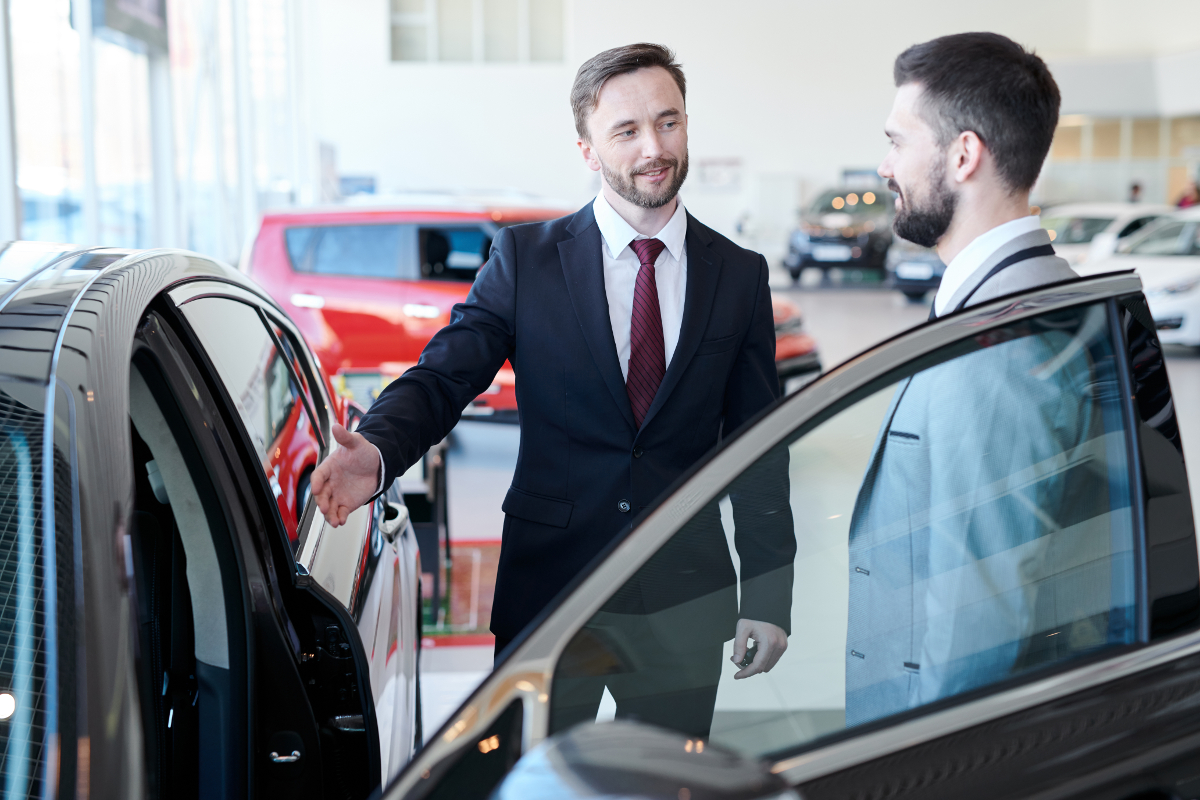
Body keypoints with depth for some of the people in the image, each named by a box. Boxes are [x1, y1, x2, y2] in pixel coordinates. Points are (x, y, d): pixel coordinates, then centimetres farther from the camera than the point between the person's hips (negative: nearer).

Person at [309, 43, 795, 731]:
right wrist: (376, 449, -32)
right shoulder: (525, 259, -2)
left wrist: (769, 598, 1)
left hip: (685, 598, 1)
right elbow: (443, 376, -9)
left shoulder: (740, 276, 3)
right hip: (546, 589, -1)